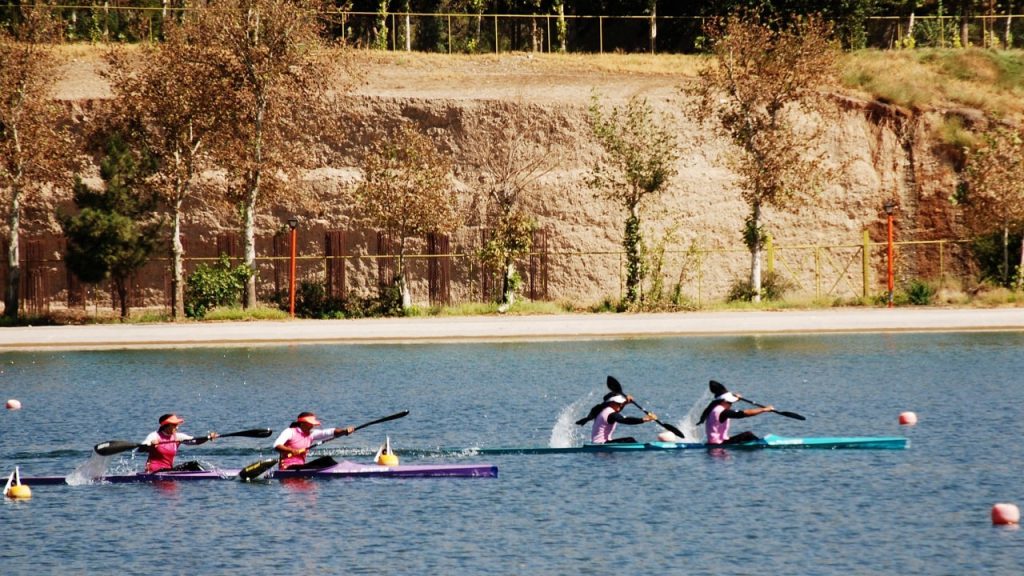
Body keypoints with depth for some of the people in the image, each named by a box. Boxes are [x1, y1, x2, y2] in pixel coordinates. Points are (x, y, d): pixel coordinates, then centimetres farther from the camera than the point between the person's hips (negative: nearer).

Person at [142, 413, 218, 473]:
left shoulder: (177, 436, 7)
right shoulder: (155, 436, -7)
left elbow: (194, 441, -3)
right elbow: (140, 449, -19)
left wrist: (208, 437, -20)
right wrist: (150, 446, -41)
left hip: (169, 470, 6)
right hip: (155, 472, -6)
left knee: (193, 464, -10)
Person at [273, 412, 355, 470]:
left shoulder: (311, 434, 11)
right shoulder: (290, 432, -6)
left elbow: (332, 432, 0)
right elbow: (276, 446, -20)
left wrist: (345, 431, -16)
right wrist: (292, 451, -35)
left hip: (301, 466, 7)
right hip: (288, 468, -7)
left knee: (326, 460, -8)